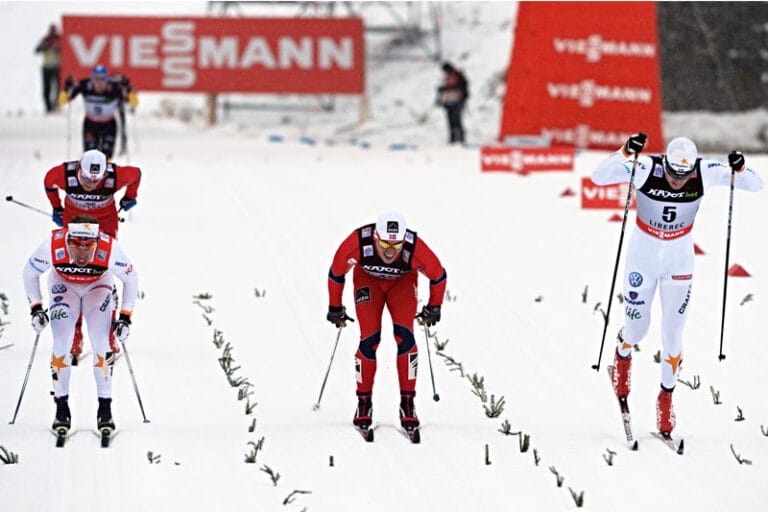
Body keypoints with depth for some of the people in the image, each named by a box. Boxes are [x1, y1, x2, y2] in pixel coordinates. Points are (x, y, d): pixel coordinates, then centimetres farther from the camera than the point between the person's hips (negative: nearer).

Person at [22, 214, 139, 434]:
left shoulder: (110, 249, -38)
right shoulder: (52, 247, -38)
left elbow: (131, 279, -17)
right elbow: (29, 273, -15)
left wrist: (125, 317, -18)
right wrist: (36, 309, -20)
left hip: (98, 286, 0)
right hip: (63, 283, 0)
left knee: (101, 343, -13)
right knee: (61, 343, -13)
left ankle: (105, 408, -1)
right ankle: (61, 407, 0)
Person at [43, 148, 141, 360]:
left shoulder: (115, 175, -32)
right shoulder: (65, 174, -31)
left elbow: (136, 174, -8)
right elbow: (48, 182, -5)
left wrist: (129, 197, 9)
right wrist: (56, 208, 8)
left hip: (105, 222, -1)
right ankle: (75, 334, 1)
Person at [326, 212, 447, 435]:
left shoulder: (415, 249, -37)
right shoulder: (357, 243, -37)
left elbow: (438, 276, -15)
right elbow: (336, 273, -15)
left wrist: (434, 308, -2)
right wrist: (335, 308, -4)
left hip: (402, 282, 0)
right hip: (368, 279, 0)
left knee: (404, 335, -19)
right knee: (369, 339, -16)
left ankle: (407, 403, -14)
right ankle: (364, 402, -1)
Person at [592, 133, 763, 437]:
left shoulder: (704, 173, -21)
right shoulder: (647, 169, -26)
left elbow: (755, 185, -20)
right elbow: (599, 177, -36)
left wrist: (739, 169, -41)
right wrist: (626, 152, -50)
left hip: (679, 256, 1)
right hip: (643, 251, -1)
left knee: (673, 332, 0)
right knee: (637, 328, 9)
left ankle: (666, 398, 20)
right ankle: (623, 355, 46)